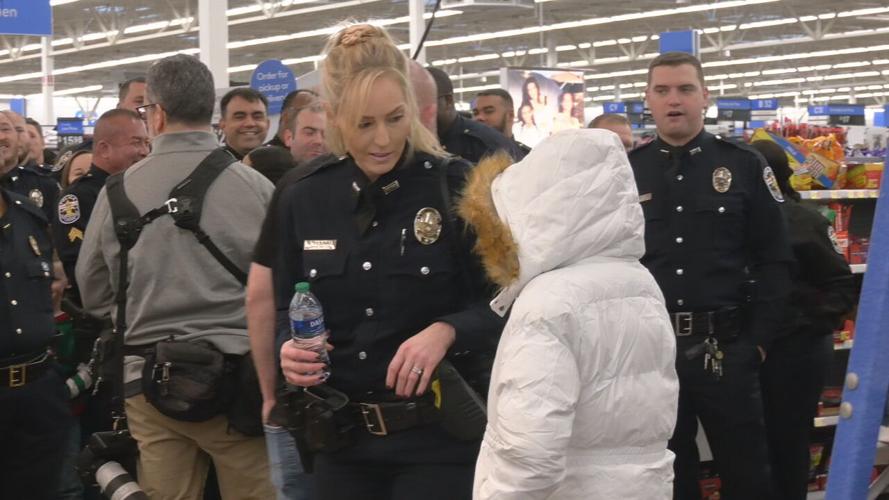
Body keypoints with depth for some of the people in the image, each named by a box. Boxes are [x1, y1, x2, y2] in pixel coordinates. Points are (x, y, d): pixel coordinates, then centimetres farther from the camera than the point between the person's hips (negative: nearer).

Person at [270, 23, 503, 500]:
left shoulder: (457, 187, -8)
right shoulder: (301, 201, 2)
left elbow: (503, 305, -5)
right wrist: (288, 349, -10)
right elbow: (285, 310, 11)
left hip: (439, 436, -3)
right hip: (342, 438, 3)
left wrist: (446, 331, -23)